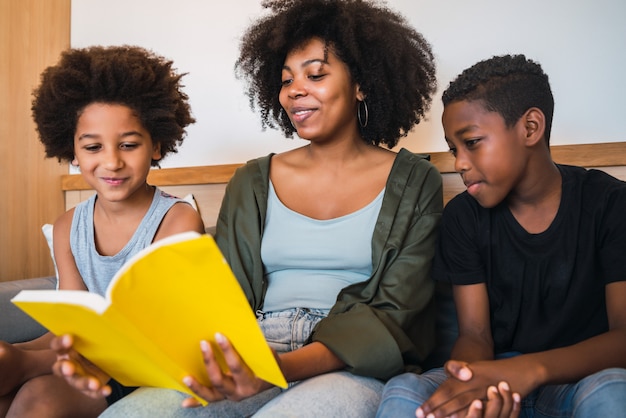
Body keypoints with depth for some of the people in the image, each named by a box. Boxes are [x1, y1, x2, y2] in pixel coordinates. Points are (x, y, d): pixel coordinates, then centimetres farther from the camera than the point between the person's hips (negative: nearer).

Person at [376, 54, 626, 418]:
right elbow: (474, 332, 0)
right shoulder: (463, 216, 3)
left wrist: (529, 370, -31)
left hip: (582, 377, -1)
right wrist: (469, 384, -26)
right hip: (497, 375, 1)